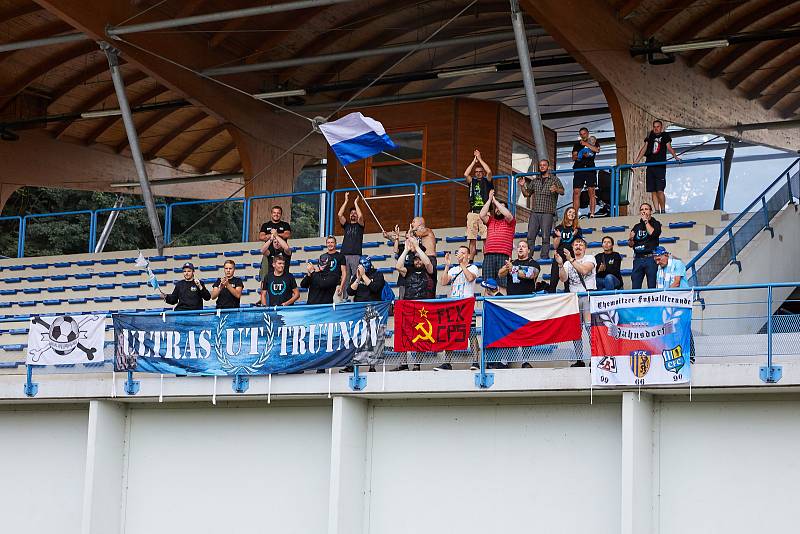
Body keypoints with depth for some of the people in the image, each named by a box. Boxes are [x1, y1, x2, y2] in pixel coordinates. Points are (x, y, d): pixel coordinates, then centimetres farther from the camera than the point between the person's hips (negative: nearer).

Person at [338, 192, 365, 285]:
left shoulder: (359, 225, 12)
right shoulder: (346, 225, 20)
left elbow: (360, 216, -9)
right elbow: (340, 215, 5)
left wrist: (355, 203, 0)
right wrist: (346, 201, 6)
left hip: (356, 255, -3)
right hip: (345, 255, 3)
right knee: (345, 278, -2)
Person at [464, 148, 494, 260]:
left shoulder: (487, 181, 10)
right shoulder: (472, 182, 16)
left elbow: (489, 172, -7)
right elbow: (466, 174, -2)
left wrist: (480, 159, 1)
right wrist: (474, 161, 2)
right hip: (472, 213, 2)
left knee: (486, 238, -9)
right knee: (472, 239, 0)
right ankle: (470, 261, 1)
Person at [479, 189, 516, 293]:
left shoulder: (509, 222, 13)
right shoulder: (490, 221, 22)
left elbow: (507, 214, -8)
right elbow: (482, 215, 4)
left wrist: (495, 201, 1)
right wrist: (489, 200, 4)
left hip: (503, 255, -3)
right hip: (488, 255, 3)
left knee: (502, 284, -10)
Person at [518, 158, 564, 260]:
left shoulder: (554, 179, 7)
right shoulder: (535, 181, 19)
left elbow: (562, 191, -6)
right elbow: (527, 194, 22)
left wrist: (556, 189, -28)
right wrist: (522, 186, 3)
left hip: (547, 212, -4)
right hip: (534, 212, 4)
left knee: (545, 237, -7)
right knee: (530, 236, -4)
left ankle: (544, 257, -6)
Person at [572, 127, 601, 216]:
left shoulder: (594, 142, 13)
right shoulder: (577, 144, 18)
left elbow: (597, 150, -8)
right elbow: (574, 157, 8)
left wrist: (586, 144, -10)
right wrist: (582, 155, -11)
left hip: (590, 169, -2)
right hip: (579, 169, 2)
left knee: (591, 191, -9)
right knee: (576, 192, -6)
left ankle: (592, 214, -12)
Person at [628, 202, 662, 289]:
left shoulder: (655, 224, 9)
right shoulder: (637, 227, 20)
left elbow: (652, 233, -14)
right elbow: (630, 245, 19)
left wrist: (646, 221, -1)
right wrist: (631, 239, -3)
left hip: (650, 258, -4)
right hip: (638, 259, 4)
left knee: (652, 287, -7)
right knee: (635, 287, -3)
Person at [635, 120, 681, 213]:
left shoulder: (665, 136, 7)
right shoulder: (650, 136, 17)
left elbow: (669, 147, -4)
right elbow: (644, 148, 14)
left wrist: (675, 156, -22)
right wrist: (636, 161, 6)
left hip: (660, 166, -4)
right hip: (650, 166, 4)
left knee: (660, 191, -12)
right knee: (653, 191, 2)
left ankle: (663, 210, -5)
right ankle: (656, 211, 4)